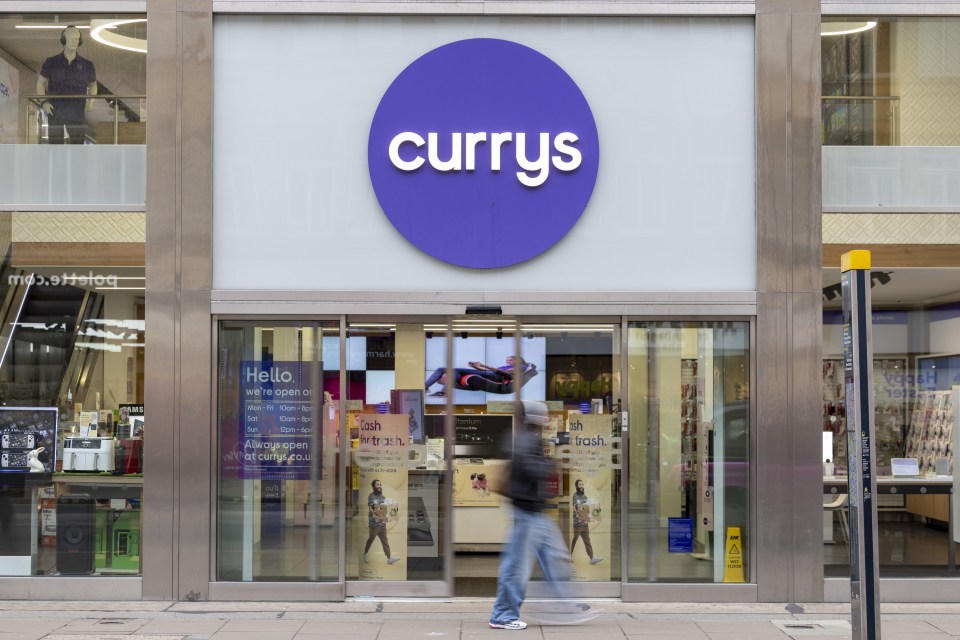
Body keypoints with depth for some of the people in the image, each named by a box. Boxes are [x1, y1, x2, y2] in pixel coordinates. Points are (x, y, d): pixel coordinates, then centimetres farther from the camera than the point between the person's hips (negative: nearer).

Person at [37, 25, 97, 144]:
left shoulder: (87, 65, 3)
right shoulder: (51, 62, 3)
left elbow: (93, 84, 20)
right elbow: (41, 83, 12)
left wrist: (91, 101, 2)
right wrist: (43, 102, -3)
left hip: (76, 112, 0)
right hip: (55, 111, 0)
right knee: (55, 144, 1)